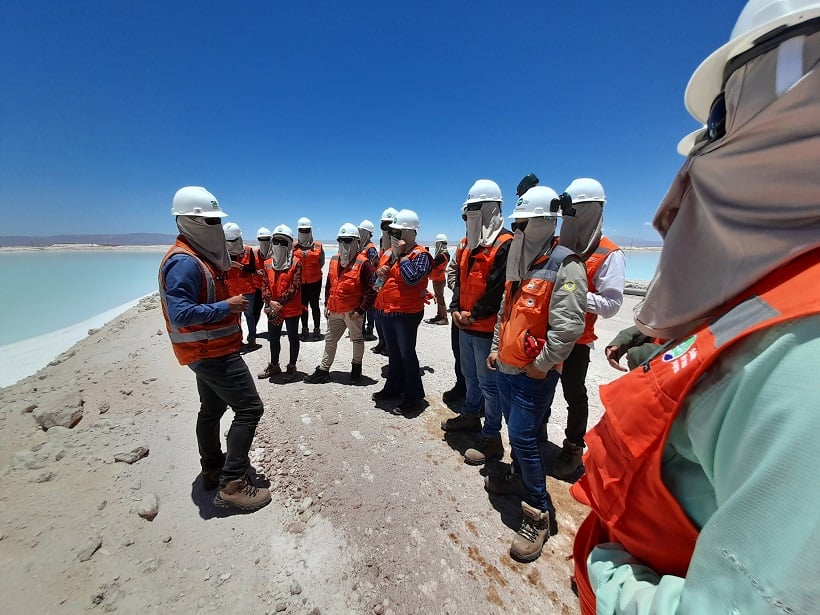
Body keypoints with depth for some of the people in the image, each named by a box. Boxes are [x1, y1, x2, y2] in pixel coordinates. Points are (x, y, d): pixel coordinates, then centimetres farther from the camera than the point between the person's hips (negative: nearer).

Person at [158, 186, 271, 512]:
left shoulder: (200, 257, 12)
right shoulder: (184, 262, -20)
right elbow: (180, 314, -28)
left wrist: (232, 300, 5)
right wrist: (227, 307, -24)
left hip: (209, 350, 11)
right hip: (213, 352, -11)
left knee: (212, 409, 20)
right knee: (249, 408, -8)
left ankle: (213, 469, 37)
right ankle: (232, 484, 0)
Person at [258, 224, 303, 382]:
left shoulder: (296, 263, -10)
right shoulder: (268, 263, 6)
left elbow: (295, 286, -16)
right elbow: (265, 286, 3)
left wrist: (279, 303, -20)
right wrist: (270, 302, -13)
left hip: (291, 309, -5)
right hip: (272, 310, 6)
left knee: (293, 338, 9)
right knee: (273, 338, 18)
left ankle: (291, 367, 24)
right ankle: (274, 365, 36)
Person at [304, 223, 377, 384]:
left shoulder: (362, 263, -14)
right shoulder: (334, 261, 8)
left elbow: (370, 290, -17)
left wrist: (361, 310, -18)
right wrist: (327, 303, 11)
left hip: (352, 311, -6)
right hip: (335, 310, 7)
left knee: (357, 338, 13)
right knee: (330, 340, 14)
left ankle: (356, 366, 33)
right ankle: (323, 371, 27)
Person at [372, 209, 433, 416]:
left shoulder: (420, 254, -11)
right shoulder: (388, 252, 13)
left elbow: (411, 278, -28)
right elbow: (377, 279, 21)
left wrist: (402, 255, -18)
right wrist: (379, 273, -2)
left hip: (406, 313, -8)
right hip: (385, 311, 8)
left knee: (406, 354, 0)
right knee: (393, 353, 20)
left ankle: (414, 397, 14)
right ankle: (393, 389, 37)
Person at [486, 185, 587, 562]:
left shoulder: (565, 265, -15)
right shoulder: (521, 263, 12)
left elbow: (568, 326, -23)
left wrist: (542, 365, -17)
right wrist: (496, 348, 17)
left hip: (533, 374, -8)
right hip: (505, 367, 8)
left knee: (523, 437, -3)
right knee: (516, 432, 22)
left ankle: (539, 514, 16)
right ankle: (519, 474, 45)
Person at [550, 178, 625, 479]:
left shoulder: (609, 255, -10)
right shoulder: (555, 246, 5)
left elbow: (612, 304, -16)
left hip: (576, 340, -5)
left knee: (574, 395, 12)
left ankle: (573, 450, 32)